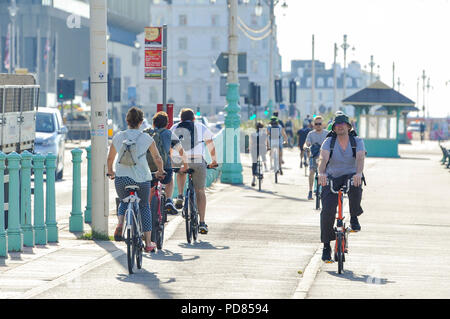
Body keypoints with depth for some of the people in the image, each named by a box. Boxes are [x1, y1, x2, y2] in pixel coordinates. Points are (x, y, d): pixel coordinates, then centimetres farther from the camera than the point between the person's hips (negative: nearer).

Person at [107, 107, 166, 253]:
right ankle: (148, 243, 17)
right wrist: (160, 171, 27)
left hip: (121, 178, 1)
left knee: (124, 202, 27)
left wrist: (110, 171, 34)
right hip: (141, 178, -1)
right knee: (144, 207, 17)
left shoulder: (118, 137, 4)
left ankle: (120, 225, -3)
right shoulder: (146, 138, 0)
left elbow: (110, 158, 15)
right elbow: (158, 158, 7)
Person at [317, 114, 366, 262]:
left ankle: (354, 218, -9)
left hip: (351, 177, 0)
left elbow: (360, 158, -20)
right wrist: (321, 173, -41)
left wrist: (358, 173, -41)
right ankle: (326, 246, 0)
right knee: (327, 211, -14)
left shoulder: (357, 141, -3)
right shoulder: (329, 142, -3)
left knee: (355, 188, -37)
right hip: (331, 179, 1)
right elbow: (323, 158, -19)